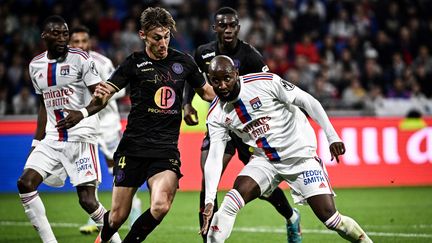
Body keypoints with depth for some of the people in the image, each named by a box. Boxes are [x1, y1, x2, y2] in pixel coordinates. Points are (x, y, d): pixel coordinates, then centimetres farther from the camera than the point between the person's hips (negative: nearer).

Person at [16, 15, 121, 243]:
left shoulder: (80, 59, -6)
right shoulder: (36, 65, 11)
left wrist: (81, 114, -31)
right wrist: (36, 142, 18)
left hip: (81, 137, -6)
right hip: (52, 139, 6)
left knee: (87, 200, -11)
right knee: (25, 183, -10)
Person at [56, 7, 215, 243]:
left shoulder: (183, 62, 7)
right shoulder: (135, 62, -1)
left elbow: (207, 92, 22)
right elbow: (105, 94, -6)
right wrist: (83, 113, -26)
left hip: (166, 149, 1)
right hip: (133, 147, -1)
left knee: (160, 206, -24)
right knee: (118, 215, 1)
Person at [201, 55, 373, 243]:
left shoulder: (264, 82, -19)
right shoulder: (216, 115, -6)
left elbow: (307, 101, -12)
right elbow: (214, 158, -8)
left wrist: (332, 136, -15)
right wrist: (209, 201, -18)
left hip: (300, 155, -3)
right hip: (265, 160, 3)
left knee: (330, 217, -8)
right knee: (231, 202, -20)